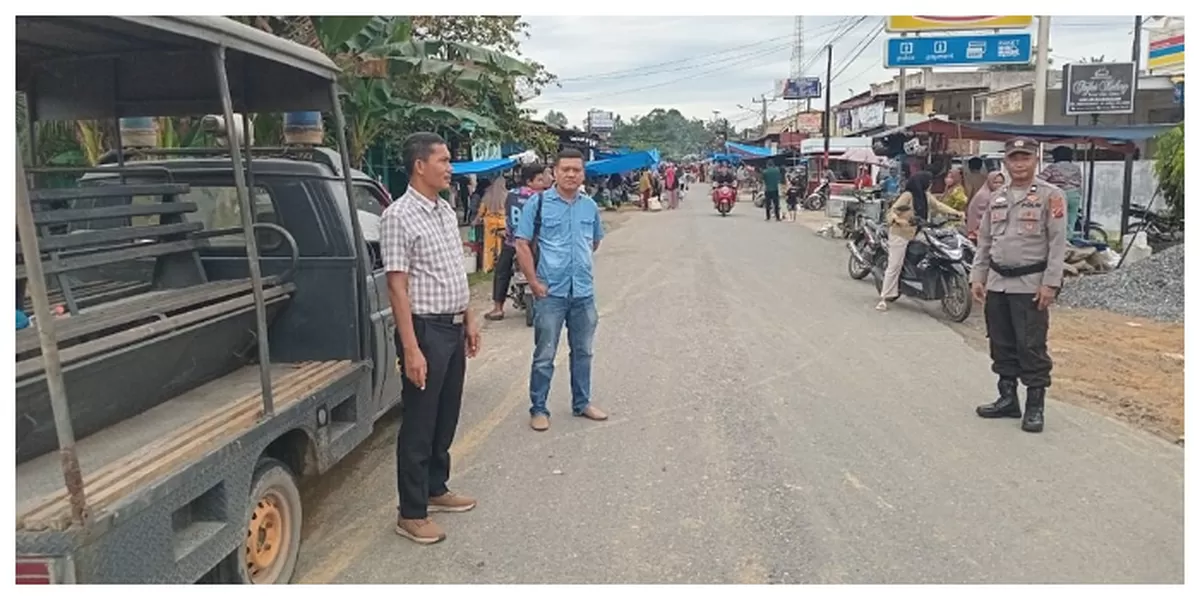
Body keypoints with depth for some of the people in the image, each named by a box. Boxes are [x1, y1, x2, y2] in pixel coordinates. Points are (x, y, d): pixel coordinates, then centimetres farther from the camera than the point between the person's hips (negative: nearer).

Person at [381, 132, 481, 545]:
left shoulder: (446, 210, 11)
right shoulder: (399, 216, -14)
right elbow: (397, 286, -18)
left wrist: (468, 320, 15)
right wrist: (411, 348, -21)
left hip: (453, 328, 8)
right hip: (426, 329, -8)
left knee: (446, 418, 17)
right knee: (419, 424, 1)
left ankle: (436, 490, 33)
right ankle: (411, 513, 13)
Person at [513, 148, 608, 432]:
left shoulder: (590, 206, 6)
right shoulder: (538, 202, -7)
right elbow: (522, 245, -8)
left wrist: (579, 261, 12)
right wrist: (534, 282, -11)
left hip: (584, 292, 5)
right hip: (550, 292, -4)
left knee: (583, 352, 16)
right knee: (544, 356, 3)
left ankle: (582, 403, 31)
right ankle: (538, 409, 17)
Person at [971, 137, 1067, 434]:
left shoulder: (1050, 195, -5)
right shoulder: (997, 198, 13)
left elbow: (1058, 242, -10)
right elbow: (984, 242, 16)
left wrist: (1050, 283, -15)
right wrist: (977, 277, 9)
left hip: (1030, 285, -6)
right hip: (997, 284, 6)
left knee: (1031, 348, -2)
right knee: (1001, 345, 12)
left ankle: (1035, 406, 8)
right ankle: (1007, 399, 24)